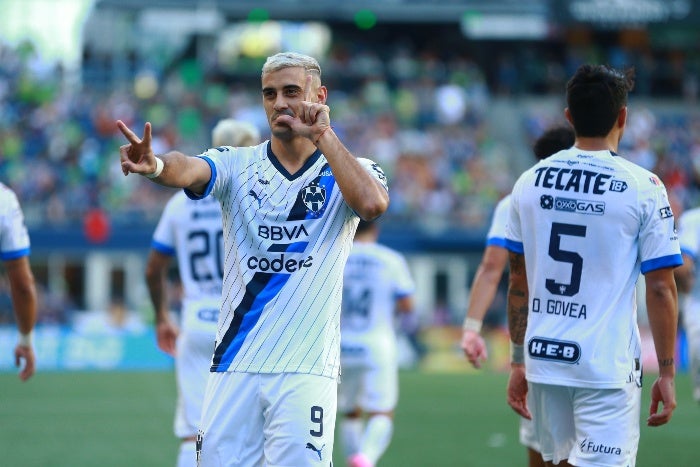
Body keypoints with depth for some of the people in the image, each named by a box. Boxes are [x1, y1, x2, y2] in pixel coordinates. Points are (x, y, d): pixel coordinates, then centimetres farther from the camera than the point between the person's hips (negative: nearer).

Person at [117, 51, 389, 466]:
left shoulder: (351, 170, 5)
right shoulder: (237, 165, 7)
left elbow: (372, 204, -19)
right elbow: (190, 170, -15)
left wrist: (323, 136, -15)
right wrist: (155, 165, -38)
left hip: (306, 370, -2)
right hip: (234, 367, 2)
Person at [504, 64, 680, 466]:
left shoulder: (529, 182, 5)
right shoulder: (643, 188, -7)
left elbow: (519, 282, 11)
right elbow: (661, 289, -6)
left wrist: (518, 362, 18)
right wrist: (667, 373, 1)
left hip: (543, 358, 5)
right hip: (607, 367, -5)